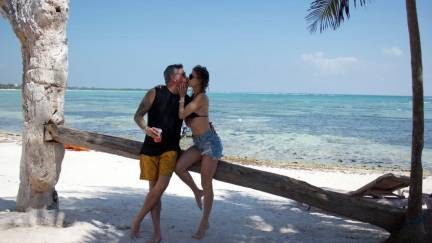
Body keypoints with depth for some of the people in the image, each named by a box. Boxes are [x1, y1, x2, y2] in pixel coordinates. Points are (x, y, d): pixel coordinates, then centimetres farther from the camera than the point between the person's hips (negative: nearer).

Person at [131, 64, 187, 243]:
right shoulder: (155, 93, -4)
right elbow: (138, 116, -3)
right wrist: (146, 128, -24)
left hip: (170, 149, 2)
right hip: (151, 147, -2)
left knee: (160, 187, -14)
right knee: (153, 189, 2)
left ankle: (138, 218, 8)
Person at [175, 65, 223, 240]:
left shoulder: (201, 97, -17)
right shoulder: (194, 97, 10)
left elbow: (181, 115, -18)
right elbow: (188, 121, 15)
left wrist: (181, 96, -5)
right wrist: (184, 96, 8)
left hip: (210, 142, -8)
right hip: (199, 143, 8)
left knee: (206, 184, 0)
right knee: (179, 167, -12)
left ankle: (204, 222, 12)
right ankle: (197, 192, 13)